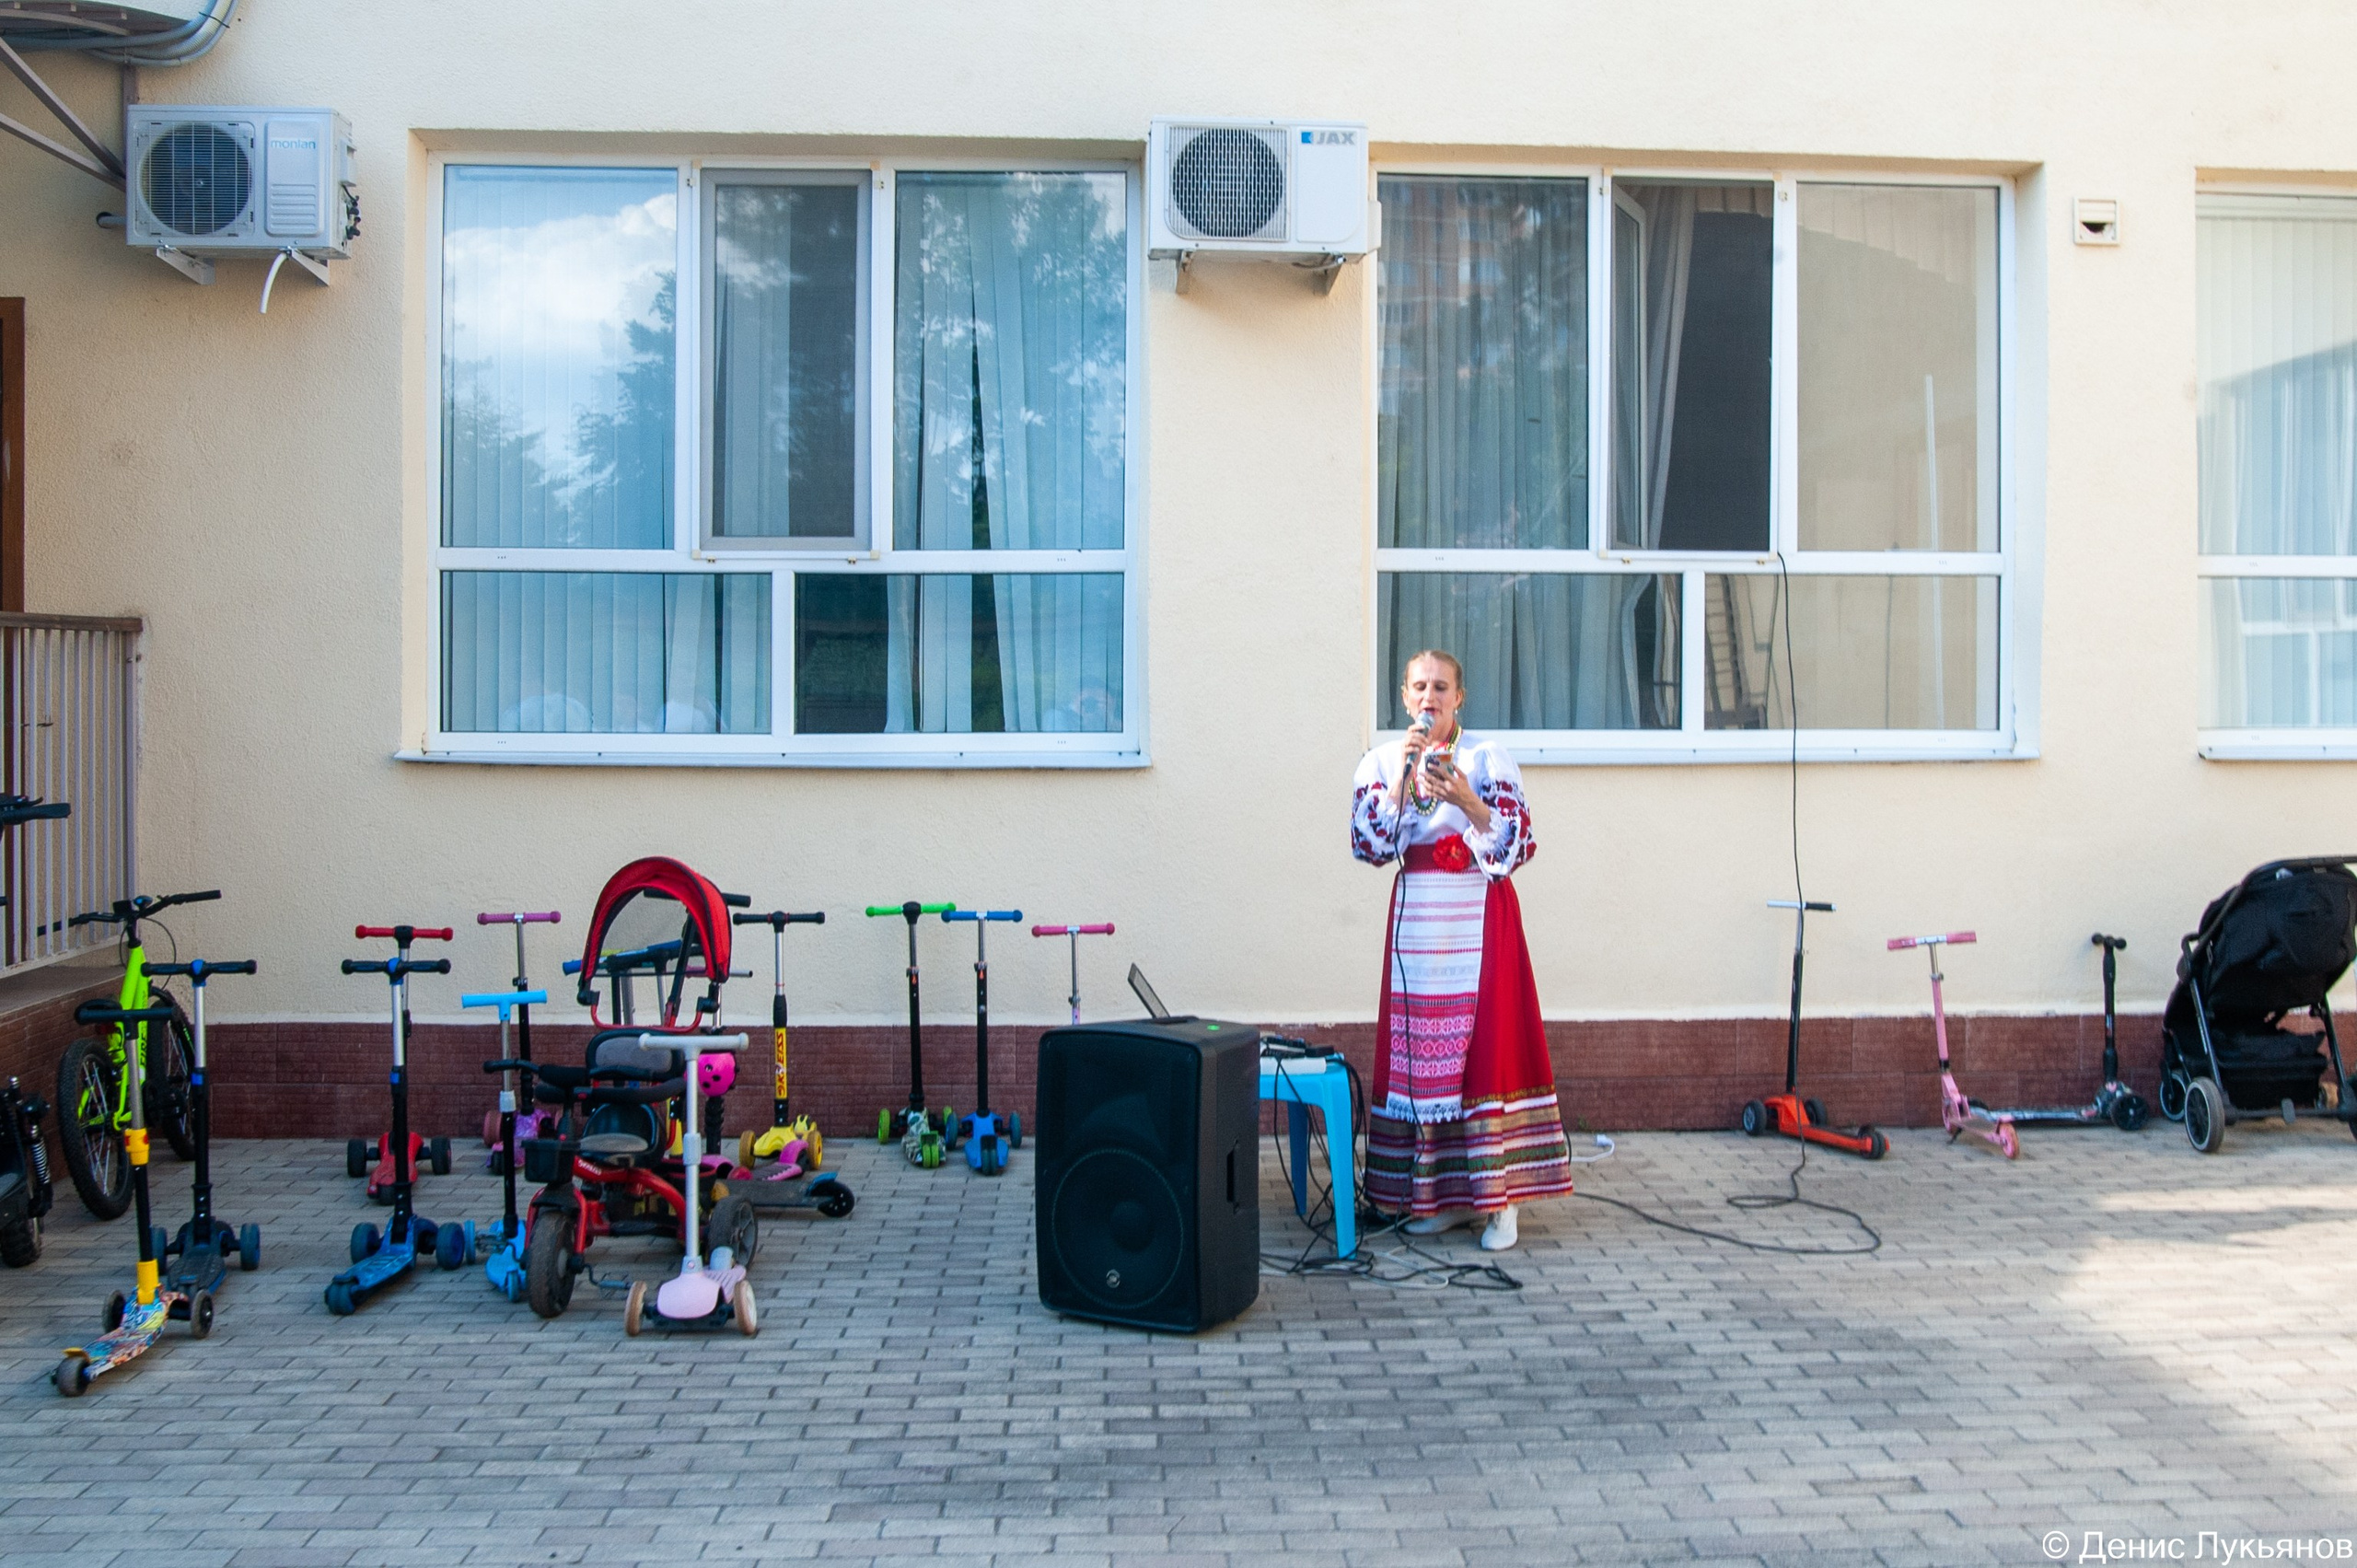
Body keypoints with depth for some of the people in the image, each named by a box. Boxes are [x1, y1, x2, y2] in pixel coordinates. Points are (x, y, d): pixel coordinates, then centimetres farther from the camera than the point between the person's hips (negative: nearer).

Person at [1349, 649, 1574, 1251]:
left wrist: (1465, 800, -20)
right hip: (1417, 918, 3)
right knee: (1421, 1046, 3)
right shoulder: (1383, 761, 9)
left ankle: (1499, 1197, 0)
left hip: (1480, 916, -3)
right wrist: (1404, 777, -12)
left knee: (1489, 1043, -6)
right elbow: (1370, 843, -4)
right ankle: (1441, 1196, 13)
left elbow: (1519, 845, -7)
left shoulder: (1487, 756, 0)